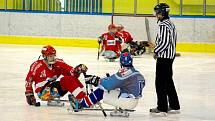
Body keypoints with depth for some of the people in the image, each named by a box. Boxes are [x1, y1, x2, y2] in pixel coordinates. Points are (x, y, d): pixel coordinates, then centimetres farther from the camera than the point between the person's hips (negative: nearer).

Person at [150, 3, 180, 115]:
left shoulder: (163, 25, -18)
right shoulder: (170, 24, 13)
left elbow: (165, 42, -24)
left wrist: (156, 51, -12)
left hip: (163, 57, -10)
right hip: (170, 55, 10)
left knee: (161, 82, -6)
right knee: (168, 81, 16)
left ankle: (162, 108, -5)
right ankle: (174, 106, 22)